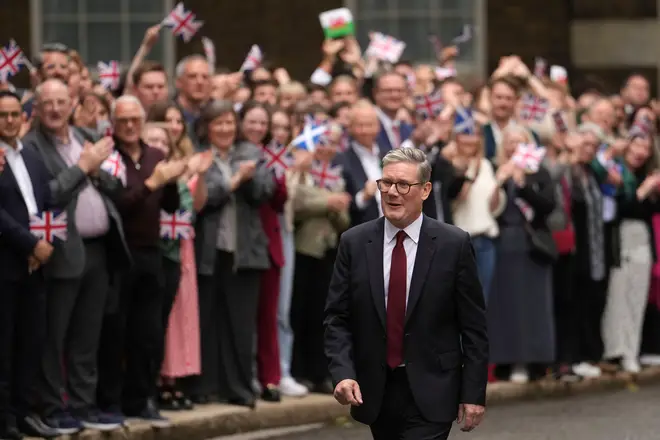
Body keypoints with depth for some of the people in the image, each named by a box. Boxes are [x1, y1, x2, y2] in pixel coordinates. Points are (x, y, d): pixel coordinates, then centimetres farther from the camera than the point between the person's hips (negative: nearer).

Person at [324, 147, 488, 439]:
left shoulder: (454, 244, -4)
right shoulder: (354, 243, 2)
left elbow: (473, 326, -2)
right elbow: (337, 319, 2)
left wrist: (473, 394, -5)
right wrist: (342, 372, -14)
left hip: (430, 394, -3)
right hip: (375, 391, 3)